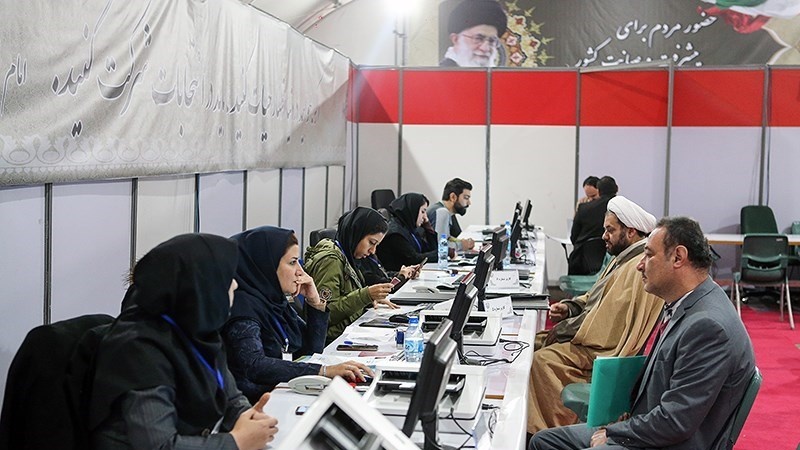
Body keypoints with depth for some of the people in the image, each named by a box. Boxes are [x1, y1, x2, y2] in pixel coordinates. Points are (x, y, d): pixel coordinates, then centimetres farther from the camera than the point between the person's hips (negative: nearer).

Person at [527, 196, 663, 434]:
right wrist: (570, 307, 3)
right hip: (599, 338, 11)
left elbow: (605, 323, -24)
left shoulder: (638, 268, -22)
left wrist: (561, 331, -12)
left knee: (542, 360, -23)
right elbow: (597, 298, 23)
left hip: (604, 351, -11)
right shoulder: (624, 258, 12)